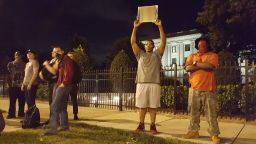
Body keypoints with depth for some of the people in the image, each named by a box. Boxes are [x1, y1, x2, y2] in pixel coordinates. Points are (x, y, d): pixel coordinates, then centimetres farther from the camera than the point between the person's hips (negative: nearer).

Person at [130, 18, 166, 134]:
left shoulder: (157, 54, 11)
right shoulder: (140, 54, 13)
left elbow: (163, 41, 1)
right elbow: (133, 42, 5)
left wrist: (160, 26, -7)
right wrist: (135, 28, -2)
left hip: (154, 84, -1)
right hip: (141, 83, 1)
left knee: (153, 106, 4)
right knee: (142, 106, 6)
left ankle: (153, 126, 12)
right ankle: (141, 125, 17)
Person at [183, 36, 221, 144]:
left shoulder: (213, 55, 4)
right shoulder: (192, 56, 14)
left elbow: (210, 66, -16)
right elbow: (187, 68, -3)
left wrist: (196, 63, -4)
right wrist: (203, 65, -9)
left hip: (208, 89, -3)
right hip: (194, 88, 4)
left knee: (211, 113, 0)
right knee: (194, 112, 8)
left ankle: (214, 134, 7)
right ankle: (193, 131, 19)